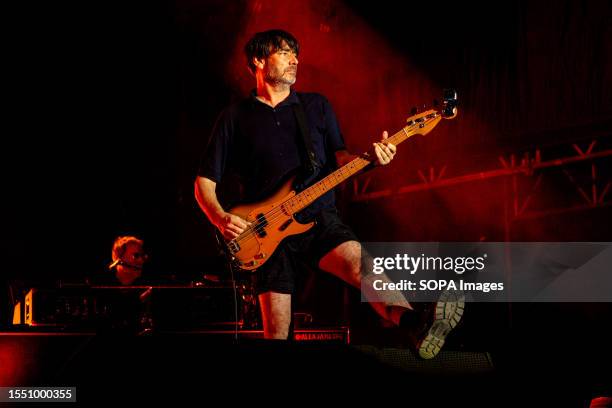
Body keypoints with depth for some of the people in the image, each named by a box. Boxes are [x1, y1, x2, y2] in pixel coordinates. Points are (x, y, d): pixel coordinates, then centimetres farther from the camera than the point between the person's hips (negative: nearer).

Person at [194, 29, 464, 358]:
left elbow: (338, 156, 10)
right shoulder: (234, 118, 8)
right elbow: (204, 182, 9)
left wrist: (370, 158, -13)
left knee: (358, 262, -32)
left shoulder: (317, 106, 15)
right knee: (276, 330, -6)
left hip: (319, 218, 0)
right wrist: (221, 218, -10)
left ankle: (418, 323, -53)